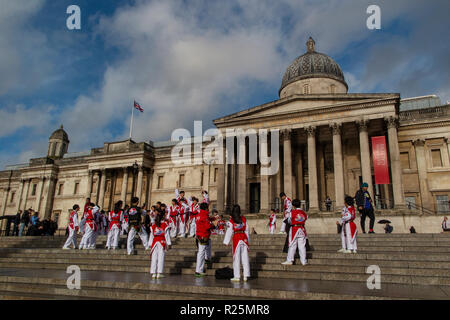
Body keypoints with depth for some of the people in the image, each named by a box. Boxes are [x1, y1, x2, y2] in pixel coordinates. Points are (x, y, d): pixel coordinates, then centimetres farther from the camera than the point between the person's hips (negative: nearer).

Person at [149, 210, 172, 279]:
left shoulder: (153, 226, 9)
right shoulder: (165, 225, -2)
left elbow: (151, 236, 11)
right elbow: (167, 235, -2)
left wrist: (150, 244, 15)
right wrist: (168, 244, 1)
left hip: (155, 243, 3)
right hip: (162, 242, -3)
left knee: (154, 258, 6)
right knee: (161, 258, -2)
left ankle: (153, 273, 6)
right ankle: (159, 273, -5)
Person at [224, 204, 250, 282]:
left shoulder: (231, 221, -7)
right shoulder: (244, 219, 4)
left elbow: (229, 232, -5)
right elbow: (247, 230, 9)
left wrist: (226, 242, 2)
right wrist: (248, 240, 18)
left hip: (236, 239, -3)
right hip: (244, 238, 3)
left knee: (236, 258, 3)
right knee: (245, 257, 7)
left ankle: (237, 276, 6)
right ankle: (246, 276, 10)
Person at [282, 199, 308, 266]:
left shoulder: (292, 212, -6)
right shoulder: (304, 213, 5)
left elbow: (289, 221, 3)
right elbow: (305, 219, 10)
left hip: (294, 229, -3)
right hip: (302, 229, 3)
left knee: (292, 245, 1)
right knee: (302, 246, 6)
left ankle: (290, 260, 3)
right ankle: (304, 261, 8)